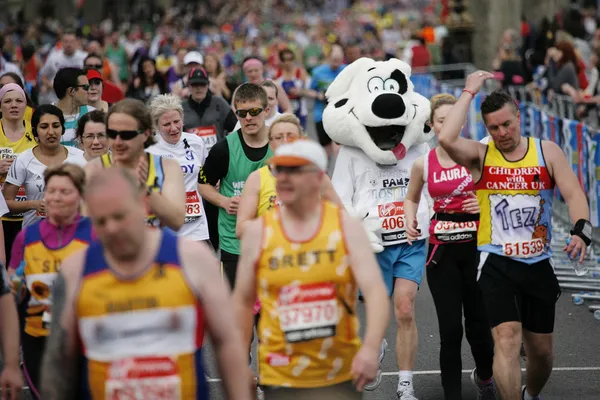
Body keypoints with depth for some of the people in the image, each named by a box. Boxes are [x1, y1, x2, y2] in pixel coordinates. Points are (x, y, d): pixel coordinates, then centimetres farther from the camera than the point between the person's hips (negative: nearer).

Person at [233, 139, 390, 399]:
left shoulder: (347, 227, -2)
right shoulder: (257, 231, 0)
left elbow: (375, 291, -11)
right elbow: (243, 301, 8)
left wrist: (371, 348, -27)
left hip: (341, 377, 1)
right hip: (281, 378, 0)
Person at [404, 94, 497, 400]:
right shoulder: (423, 164, 2)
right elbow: (412, 198, 20)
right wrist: (410, 222, 1)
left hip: (475, 248, -1)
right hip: (441, 251, 1)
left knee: (478, 327, 3)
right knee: (450, 330, -4)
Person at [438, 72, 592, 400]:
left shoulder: (547, 152, 1)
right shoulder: (480, 155, -4)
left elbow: (574, 194, -8)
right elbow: (447, 139, -24)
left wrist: (581, 230, -27)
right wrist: (469, 91, -16)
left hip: (539, 264, 3)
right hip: (497, 263, -3)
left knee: (541, 349, 15)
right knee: (507, 338, -21)